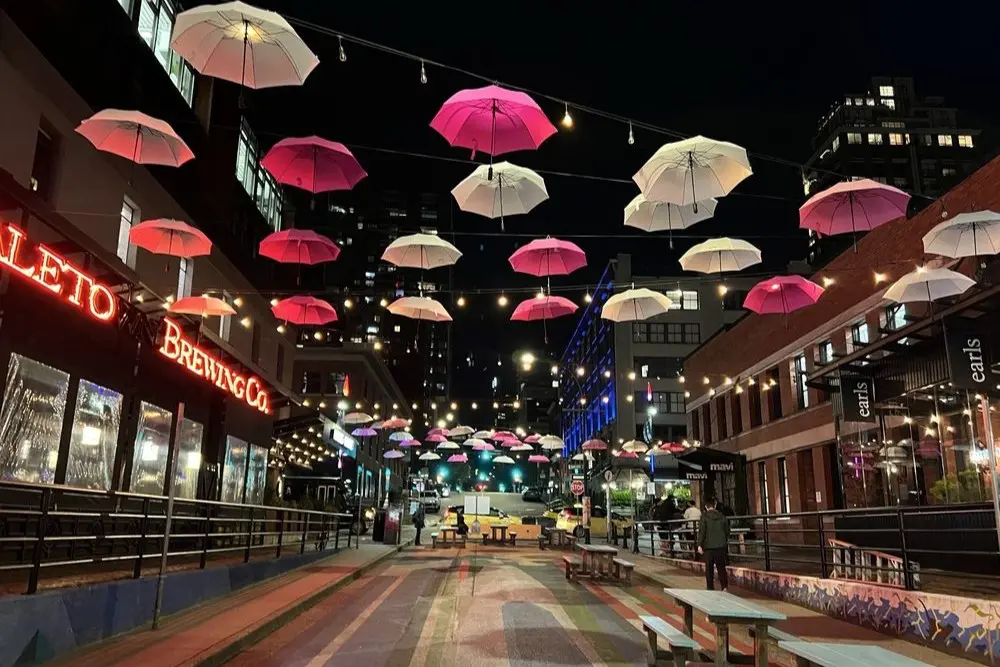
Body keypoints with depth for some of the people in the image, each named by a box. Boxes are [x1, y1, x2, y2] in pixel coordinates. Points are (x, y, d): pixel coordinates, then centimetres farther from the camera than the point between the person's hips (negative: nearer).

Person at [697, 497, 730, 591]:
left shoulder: (704, 516, -8)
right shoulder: (722, 516, 5)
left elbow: (701, 531, -13)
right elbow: (727, 530, 13)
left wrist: (699, 544, -9)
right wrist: (725, 542, 28)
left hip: (708, 546, -3)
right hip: (721, 545, 3)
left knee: (709, 569, 6)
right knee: (721, 567, 9)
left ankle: (710, 589, 7)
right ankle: (725, 587, -5)